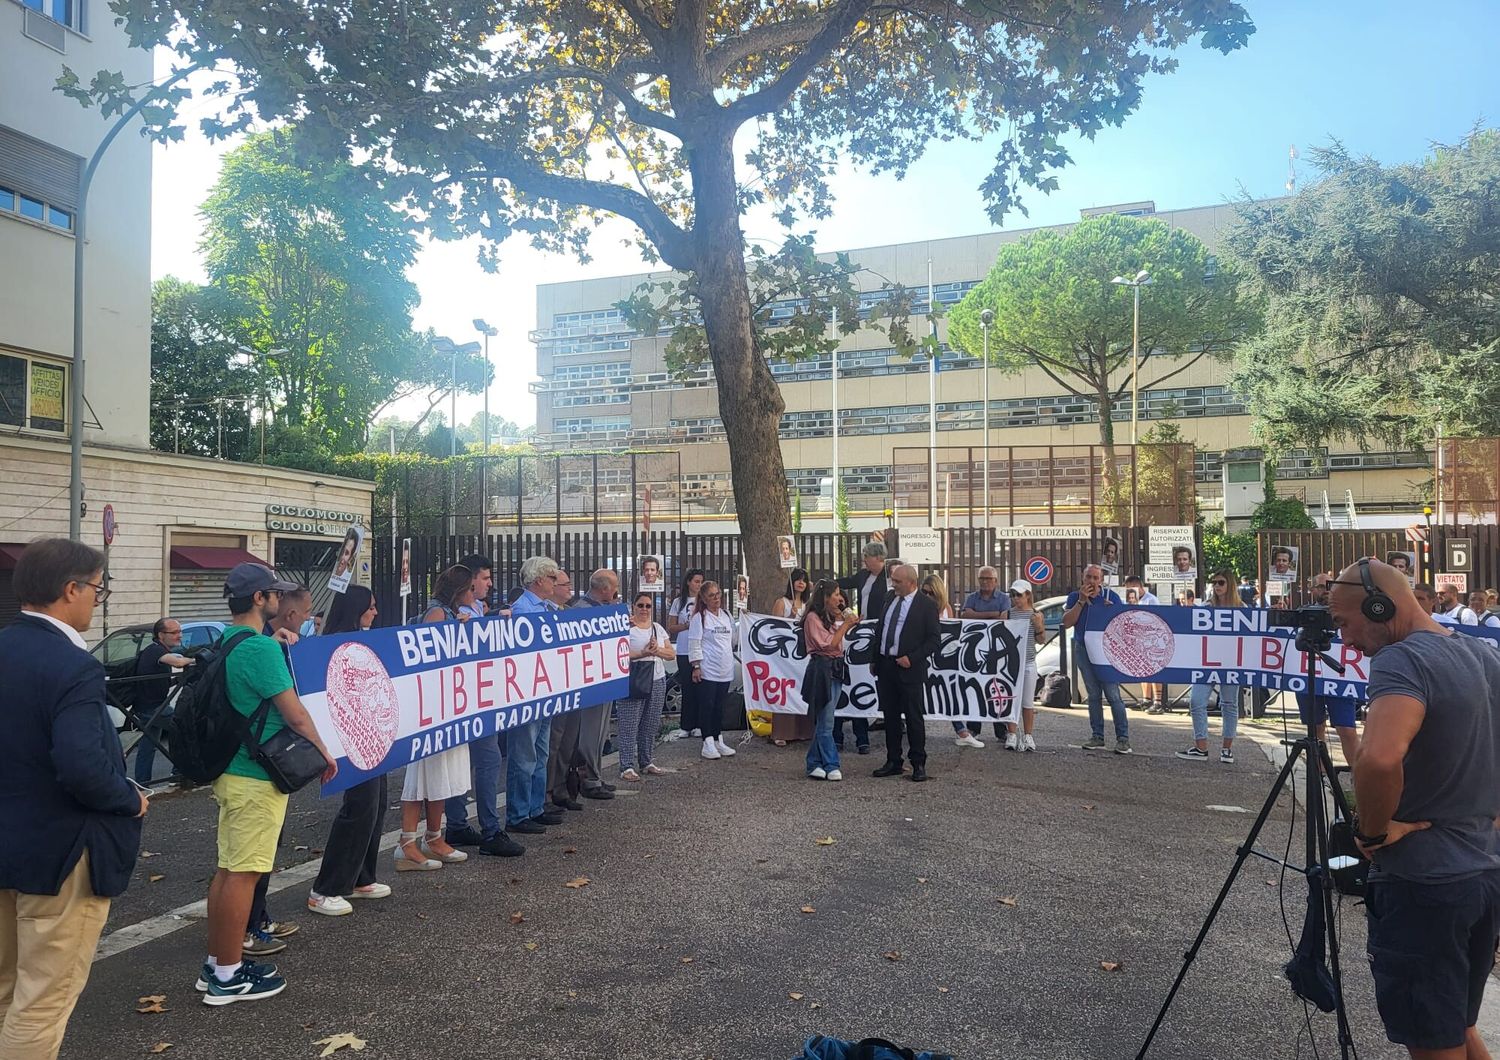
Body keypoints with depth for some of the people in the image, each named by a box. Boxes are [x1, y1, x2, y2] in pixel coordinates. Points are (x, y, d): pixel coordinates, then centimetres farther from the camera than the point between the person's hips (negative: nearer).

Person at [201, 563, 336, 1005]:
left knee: (228, 868, 17)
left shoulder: (223, 643, 8)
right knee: (243, 873, -1)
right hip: (257, 777, -10)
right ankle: (228, 977, 8)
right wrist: (324, 754, -5)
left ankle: (216, 963, 27)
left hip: (230, 768, 10)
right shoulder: (262, 648, -21)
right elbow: (295, 714, -17)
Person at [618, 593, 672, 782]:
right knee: (629, 725, -6)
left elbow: (670, 653, 12)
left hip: (657, 681, 6)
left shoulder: (658, 628, 16)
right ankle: (627, 766, -2)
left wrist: (657, 650, -8)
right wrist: (643, 653, -20)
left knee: (651, 725, 9)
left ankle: (646, 762, 20)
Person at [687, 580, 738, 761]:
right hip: (708, 670, -6)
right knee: (707, 705, -3)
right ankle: (708, 743, 2)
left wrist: (731, 661, 19)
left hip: (725, 670, 6)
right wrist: (696, 666, -13)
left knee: (719, 706, 12)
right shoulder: (700, 617, -7)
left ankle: (718, 741, 19)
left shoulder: (726, 615, 13)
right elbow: (694, 643, -9)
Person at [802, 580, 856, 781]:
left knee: (822, 721, 10)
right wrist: (845, 625, -8)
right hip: (822, 669, -9)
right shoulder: (813, 617, -10)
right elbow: (828, 645, -14)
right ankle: (831, 765, -1)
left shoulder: (831, 617, 18)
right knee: (825, 722, -5)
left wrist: (846, 623, 11)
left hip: (836, 669, 9)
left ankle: (814, 765, 15)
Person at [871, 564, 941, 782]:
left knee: (914, 717, 2)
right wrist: (875, 659, 12)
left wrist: (912, 658, -17)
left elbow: (934, 638, -10)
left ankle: (919, 764, 12)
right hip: (885, 666, 6)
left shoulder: (926, 605, -8)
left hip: (910, 668, -6)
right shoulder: (890, 598, 11)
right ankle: (893, 762, 22)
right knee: (890, 716, 12)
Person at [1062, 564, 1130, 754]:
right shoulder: (1075, 597, 3)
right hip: (1083, 649, 3)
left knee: (1113, 694, -8)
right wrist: (1082, 601, -13)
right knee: (1093, 695, 9)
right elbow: (1067, 623, -8)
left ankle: (1123, 738, -4)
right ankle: (1097, 736, 15)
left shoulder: (1110, 596, -2)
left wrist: (1112, 611, -21)